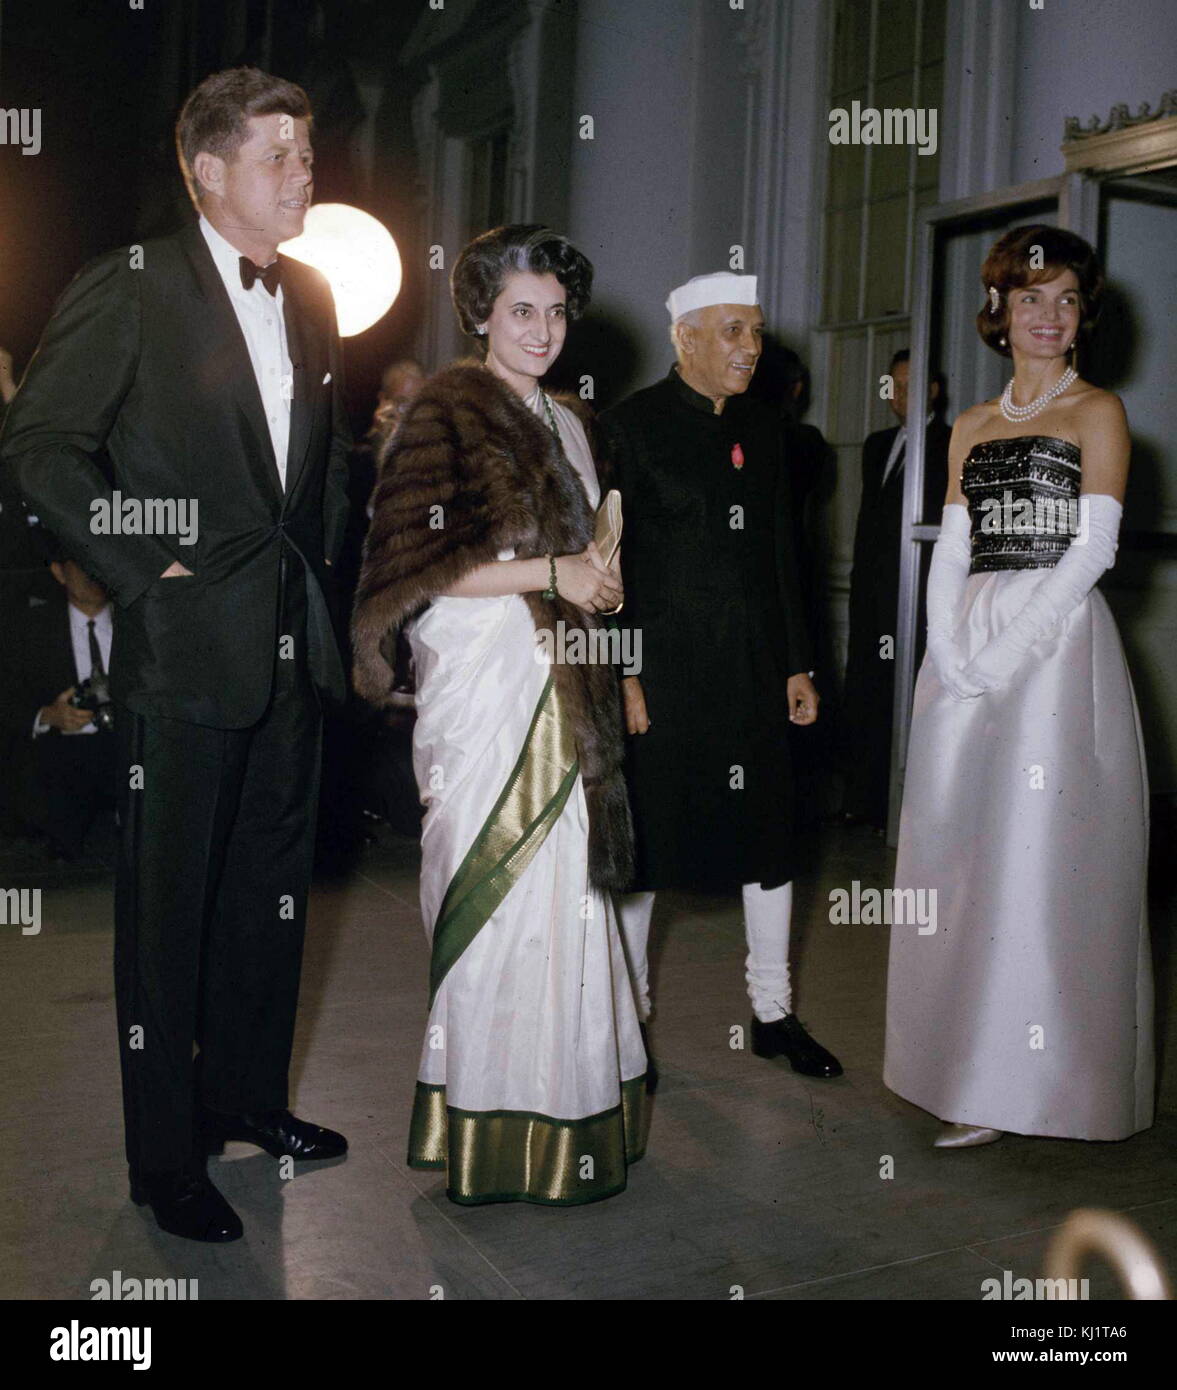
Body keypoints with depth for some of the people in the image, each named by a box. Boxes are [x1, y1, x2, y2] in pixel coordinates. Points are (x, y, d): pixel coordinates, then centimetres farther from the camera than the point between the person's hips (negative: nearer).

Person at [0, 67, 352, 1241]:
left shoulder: (308, 295, 12)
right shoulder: (131, 288, -7)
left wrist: (320, 562, 12)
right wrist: (143, 569, -12)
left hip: (293, 645, 7)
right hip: (187, 648, -6)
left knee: (272, 887, 16)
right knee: (168, 905, 3)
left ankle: (244, 1095, 35)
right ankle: (164, 1158, 19)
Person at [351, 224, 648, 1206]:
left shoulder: (561, 421, 19)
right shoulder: (449, 410, -5)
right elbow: (417, 563, -14)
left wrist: (597, 578, 8)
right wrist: (549, 575, -13)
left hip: (561, 686, 8)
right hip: (486, 683, -7)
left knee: (563, 891, 8)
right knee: (504, 893, -4)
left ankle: (561, 1101, 19)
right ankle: (496, 1132, 8)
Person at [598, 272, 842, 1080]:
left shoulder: (763, 429, 12)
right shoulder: (632, 426, -5)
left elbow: (782, 552, 14)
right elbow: (610, 562, -8)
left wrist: (799, 665, 11)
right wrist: (622, 675, -13)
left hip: (754, 670, 5)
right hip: (662, 667, -5)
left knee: (769, 832, 9)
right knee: (643, 835, 5)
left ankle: (775, 1013, 24)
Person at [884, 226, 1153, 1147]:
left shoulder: (1097, 411, 3)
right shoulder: (973, 427, 17)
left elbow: (1093, 544, -7)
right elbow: (952, 549, 11)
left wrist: (1011, 645, -16)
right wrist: (951, 647, -5)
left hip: (1057, 641, -5)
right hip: (967, 653, 5)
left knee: (1039, 856, -5)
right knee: (962, 855, 7)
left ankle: (1027, 1083, 4)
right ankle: (967, 1062, 20)